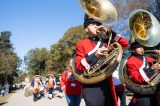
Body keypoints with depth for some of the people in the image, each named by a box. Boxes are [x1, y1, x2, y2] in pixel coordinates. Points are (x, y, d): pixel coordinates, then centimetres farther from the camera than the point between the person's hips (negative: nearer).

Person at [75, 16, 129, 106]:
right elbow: (79, 66, -6)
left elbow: (125, 43, 10)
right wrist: (94, 55, -20)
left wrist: (108, 32, 3)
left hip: (107, 85, 5)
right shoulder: (81, 44, 5)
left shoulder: (105, 42, 18)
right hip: (91, 87, -4)